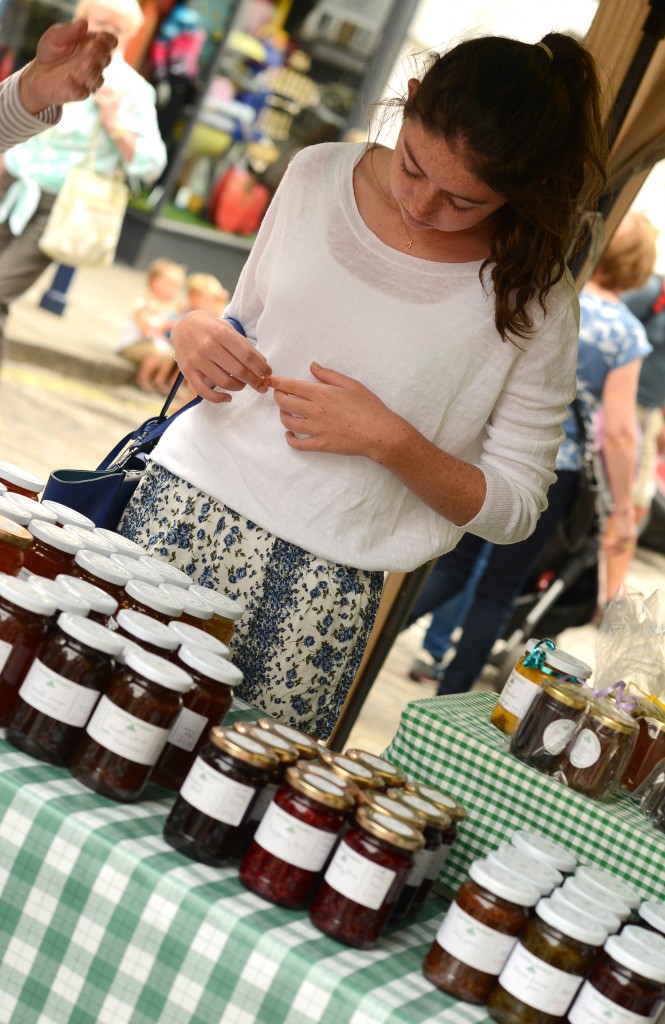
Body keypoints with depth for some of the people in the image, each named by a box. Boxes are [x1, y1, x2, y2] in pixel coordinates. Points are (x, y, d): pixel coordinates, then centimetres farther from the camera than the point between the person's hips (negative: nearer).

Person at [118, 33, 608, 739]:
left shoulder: (533, 303, -8)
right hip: (188, 501, 3)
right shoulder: (319, 175, 2)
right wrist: (195, 332, -6)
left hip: (324, 583, -3)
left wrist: (388, 440, -17)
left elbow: (514, 507, -4)